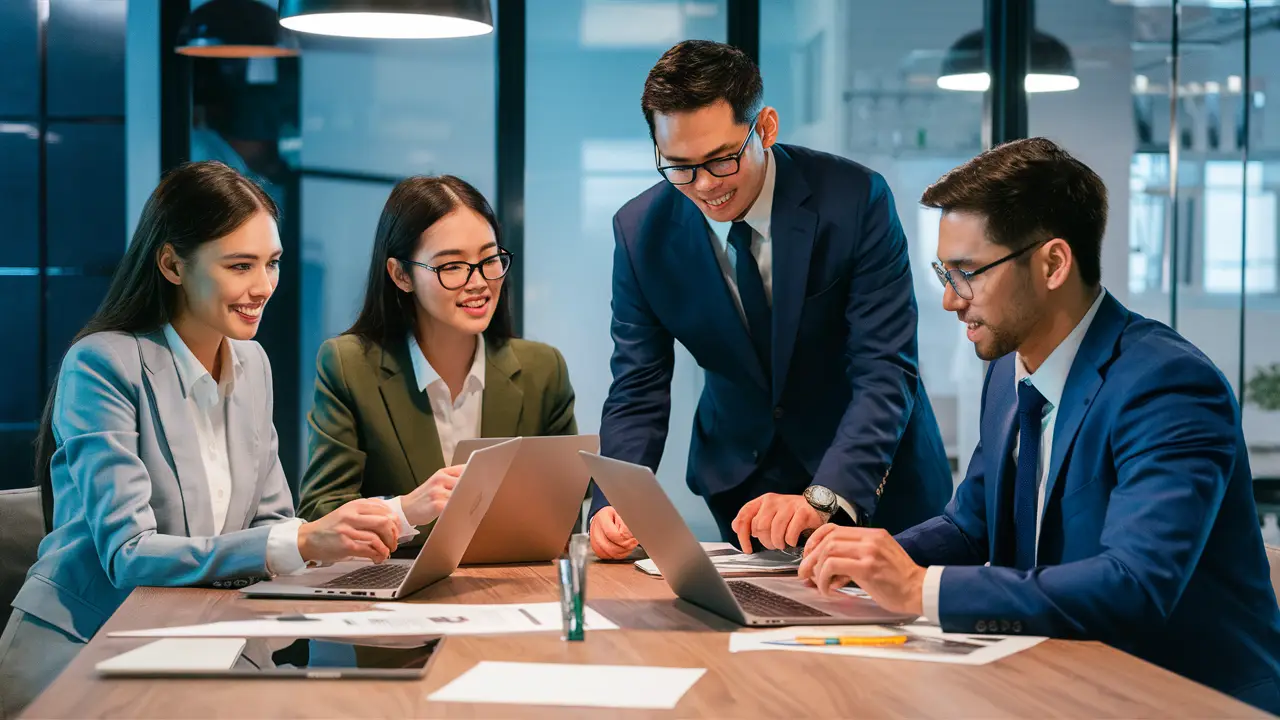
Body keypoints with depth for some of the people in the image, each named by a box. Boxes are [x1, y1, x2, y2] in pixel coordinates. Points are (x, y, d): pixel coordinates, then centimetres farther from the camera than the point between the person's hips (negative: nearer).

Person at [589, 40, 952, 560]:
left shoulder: (855, 200, -22)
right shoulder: (641, 231, -12)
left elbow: (885, 374, -24)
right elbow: (638, 393, -9)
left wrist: (822, 498, -38)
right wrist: (614, 504, -28)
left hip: (867, 477, -2)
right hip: (741, 476, 2)